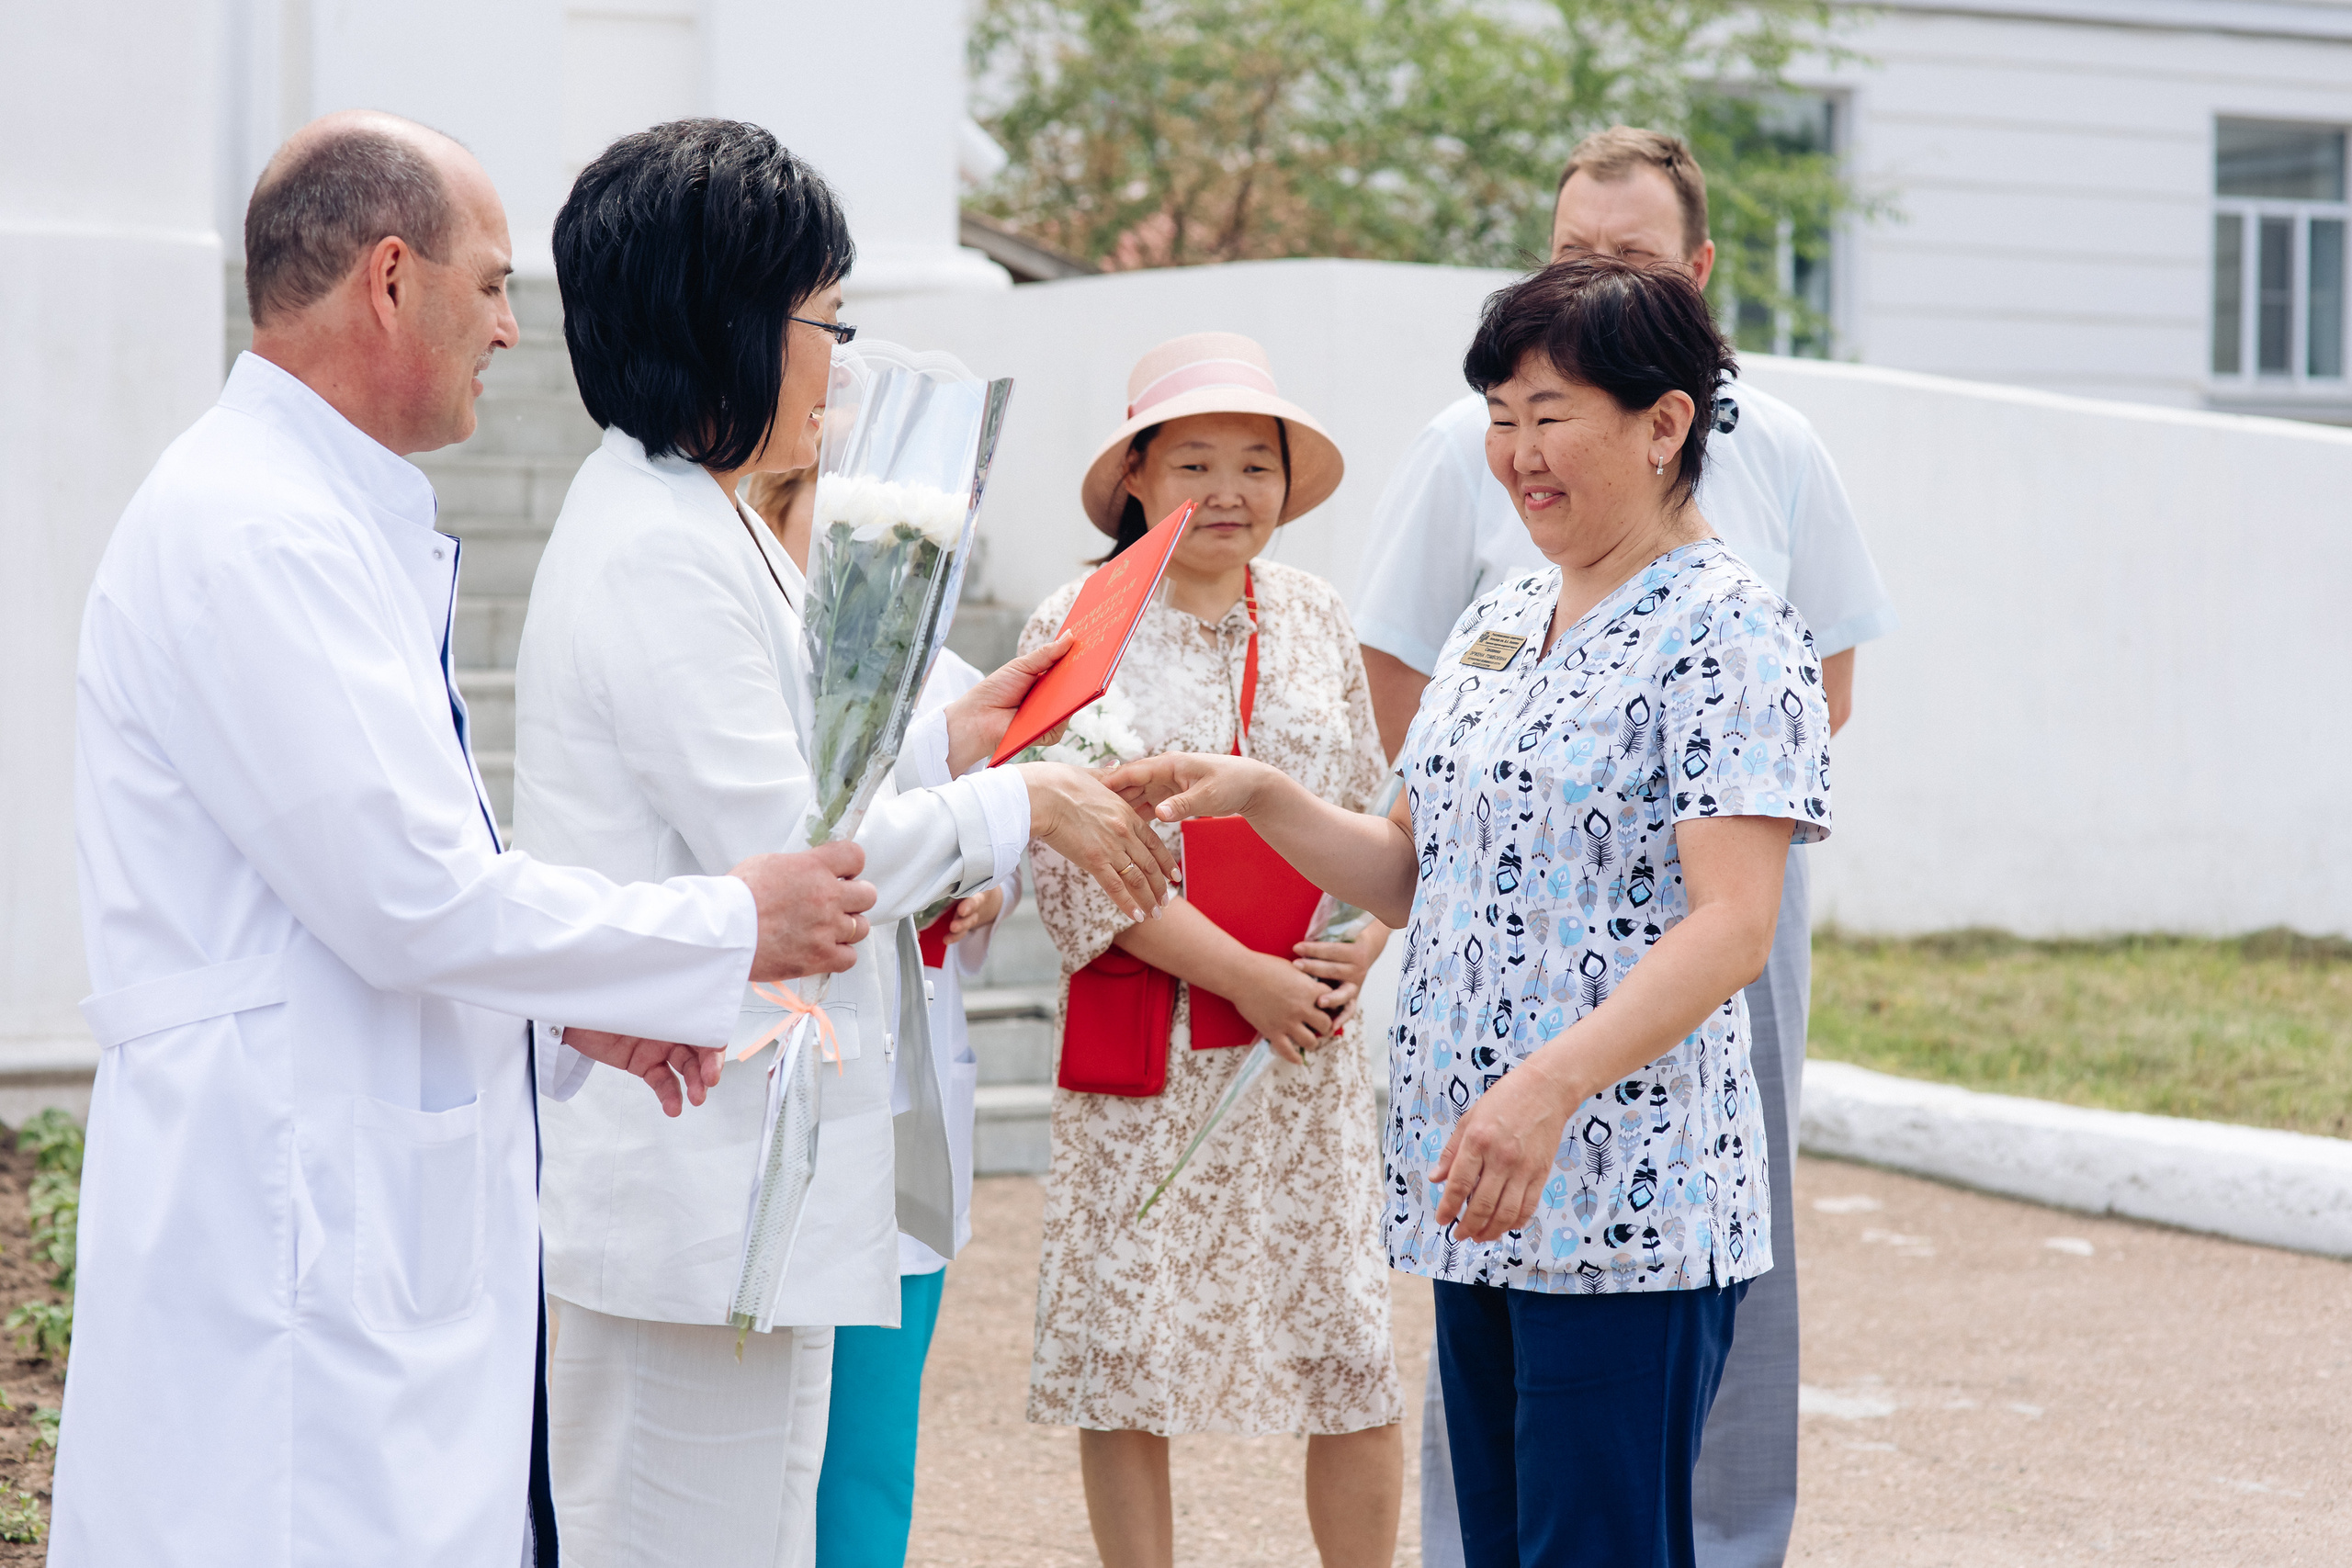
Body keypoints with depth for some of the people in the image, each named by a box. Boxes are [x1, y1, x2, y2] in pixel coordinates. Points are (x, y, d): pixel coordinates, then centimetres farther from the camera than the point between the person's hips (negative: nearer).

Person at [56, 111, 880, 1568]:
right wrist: (734, 927, -8)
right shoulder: (250, 532, -16)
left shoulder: (334, 520, 18)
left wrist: (570, 1009, 14)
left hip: (383, 1215, 10)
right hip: (286, 1215, -10)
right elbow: (407, 895, -19)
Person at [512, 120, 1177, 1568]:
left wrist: (941, 746, 16)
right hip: (695, 1189, -11)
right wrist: (1024, 807, -8)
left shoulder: (699, 526, 16)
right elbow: (782, 858, -19)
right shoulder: (658, 554, -18)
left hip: (746, 1169, 11)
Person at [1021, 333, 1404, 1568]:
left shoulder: (1315, 620, 10)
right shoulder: (1079, 629, -3)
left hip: (1308, 1046, 3)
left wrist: (1361, 953, -5)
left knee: (1354, 1339, 3)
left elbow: (1371, 815, 14)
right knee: (1129, 1336, 2)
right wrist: (1243, 976, -14)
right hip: (1143, 1045, -3)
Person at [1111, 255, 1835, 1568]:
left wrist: (1551, 1085, -30)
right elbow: (1419, 875, 21)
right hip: (1483, 1196, 8)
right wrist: (1256, 795, 5)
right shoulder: (1499, 621, 16)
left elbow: (1734, 927, -19)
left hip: (1629, 1211, -8)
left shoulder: (1726, 630, -10)